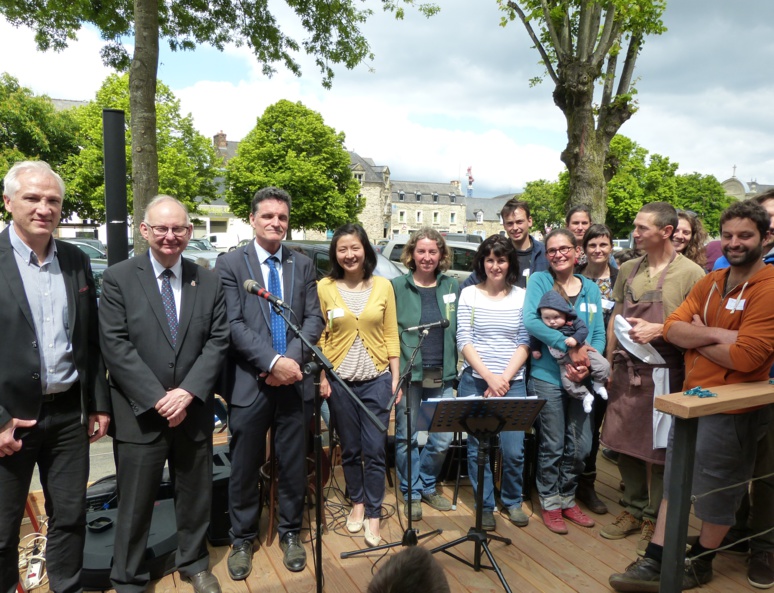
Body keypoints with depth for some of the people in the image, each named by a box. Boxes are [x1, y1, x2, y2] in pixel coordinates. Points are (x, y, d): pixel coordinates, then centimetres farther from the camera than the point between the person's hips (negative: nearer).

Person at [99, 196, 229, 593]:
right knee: (135, 502, 9)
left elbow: (217, 342, -1)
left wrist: (188, 392, -13)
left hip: (194, 410, 3)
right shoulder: (118, 278, -4)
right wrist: (158, 398, -15)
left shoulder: (208, 282, 4)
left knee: (196, 495, 16)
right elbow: (114, 345, -10)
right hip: (139, 413, -2)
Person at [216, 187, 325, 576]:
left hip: (294, 381, 3)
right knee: (244, 467, 12)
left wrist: (292, 359, -14)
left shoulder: (303, 265, 7)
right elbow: (233, 325, -11)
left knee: (293, 465, 14)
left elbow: (314, 319, 1)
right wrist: (272, 361, -19)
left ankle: (290, 533, 34)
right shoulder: (230, 264, -2)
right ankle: (242, 539, 32)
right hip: (249, 383, -2)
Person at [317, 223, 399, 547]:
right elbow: (319, 336, 0)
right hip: (339, 379, 0)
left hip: (377, 378, 0)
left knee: (375, 450, 2)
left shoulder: (383, 286, 0)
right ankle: (357, 502, 35)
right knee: (350, 449, 13)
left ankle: (373, 514, 19)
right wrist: (321, 377, -5)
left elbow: (391, 335, 3)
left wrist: (395, 378, 1)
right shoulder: (324, 287, -2)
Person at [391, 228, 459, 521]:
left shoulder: (452, 286, 7)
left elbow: (459, 329, 11)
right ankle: (411, 493, 26)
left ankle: (427, 486, 30)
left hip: (442, 375, 3)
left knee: (443, 438, 7)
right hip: (408, 373, -2)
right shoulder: (397, 286, -2)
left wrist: (457, 365, 4)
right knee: (406, 437, 7)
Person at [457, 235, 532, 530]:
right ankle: (485, 505, 24)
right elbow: (463, 342, -2)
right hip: (474, 381, 0)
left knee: (513, 449, -2)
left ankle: (513, 501, 25)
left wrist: (504, 378, -9)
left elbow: (524, 343, 2)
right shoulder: (469, 294, 3)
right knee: (478, 447, 5)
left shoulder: (522, 296, 5)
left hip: (512, 383, 0)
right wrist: (490, 377, -12)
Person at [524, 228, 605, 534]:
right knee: (553, 446, 7)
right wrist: (571, 346, -23)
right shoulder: (539, 281, -4)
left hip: (581, 380, 4)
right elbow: (531, 321, -19)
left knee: (580, 446, 13)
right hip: (547, 377, -4)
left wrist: (587, 363, -14)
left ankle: (567, 499, 33)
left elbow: (599, 334, 5)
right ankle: (550, 503, 27)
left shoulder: (590, 288, 8)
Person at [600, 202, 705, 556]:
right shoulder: (628, 270, 9)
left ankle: (654, 518, 23)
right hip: (626, 371, 5)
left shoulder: (691, 273, -8)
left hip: (663, 373, -5)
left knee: (658, 449, 6)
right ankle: (633, 510, 30)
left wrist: (657, 330, -20)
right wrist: (609, 365, 12)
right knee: (624, 443, 13)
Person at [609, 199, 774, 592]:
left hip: (732, 409, -7)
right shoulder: (709, 283, 6)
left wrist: (697, 338, -10)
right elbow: (672, 327, -3)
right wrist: (716, 334, -19)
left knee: (715, 490, 12)